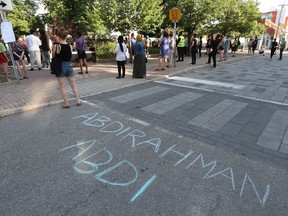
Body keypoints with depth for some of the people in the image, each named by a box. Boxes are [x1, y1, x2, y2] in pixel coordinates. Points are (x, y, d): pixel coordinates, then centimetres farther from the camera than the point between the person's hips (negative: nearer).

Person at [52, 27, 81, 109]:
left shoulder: (56, 45, -10)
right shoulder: (69, 46, 0)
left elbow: (53, 56, -1)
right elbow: (70, 56, 6)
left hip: (60, 66, -3)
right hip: (69, 65, 3)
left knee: (62, 87, 7)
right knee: (73, 85, 15)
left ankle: (66, 103, 10)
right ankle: (78, 101, 18)